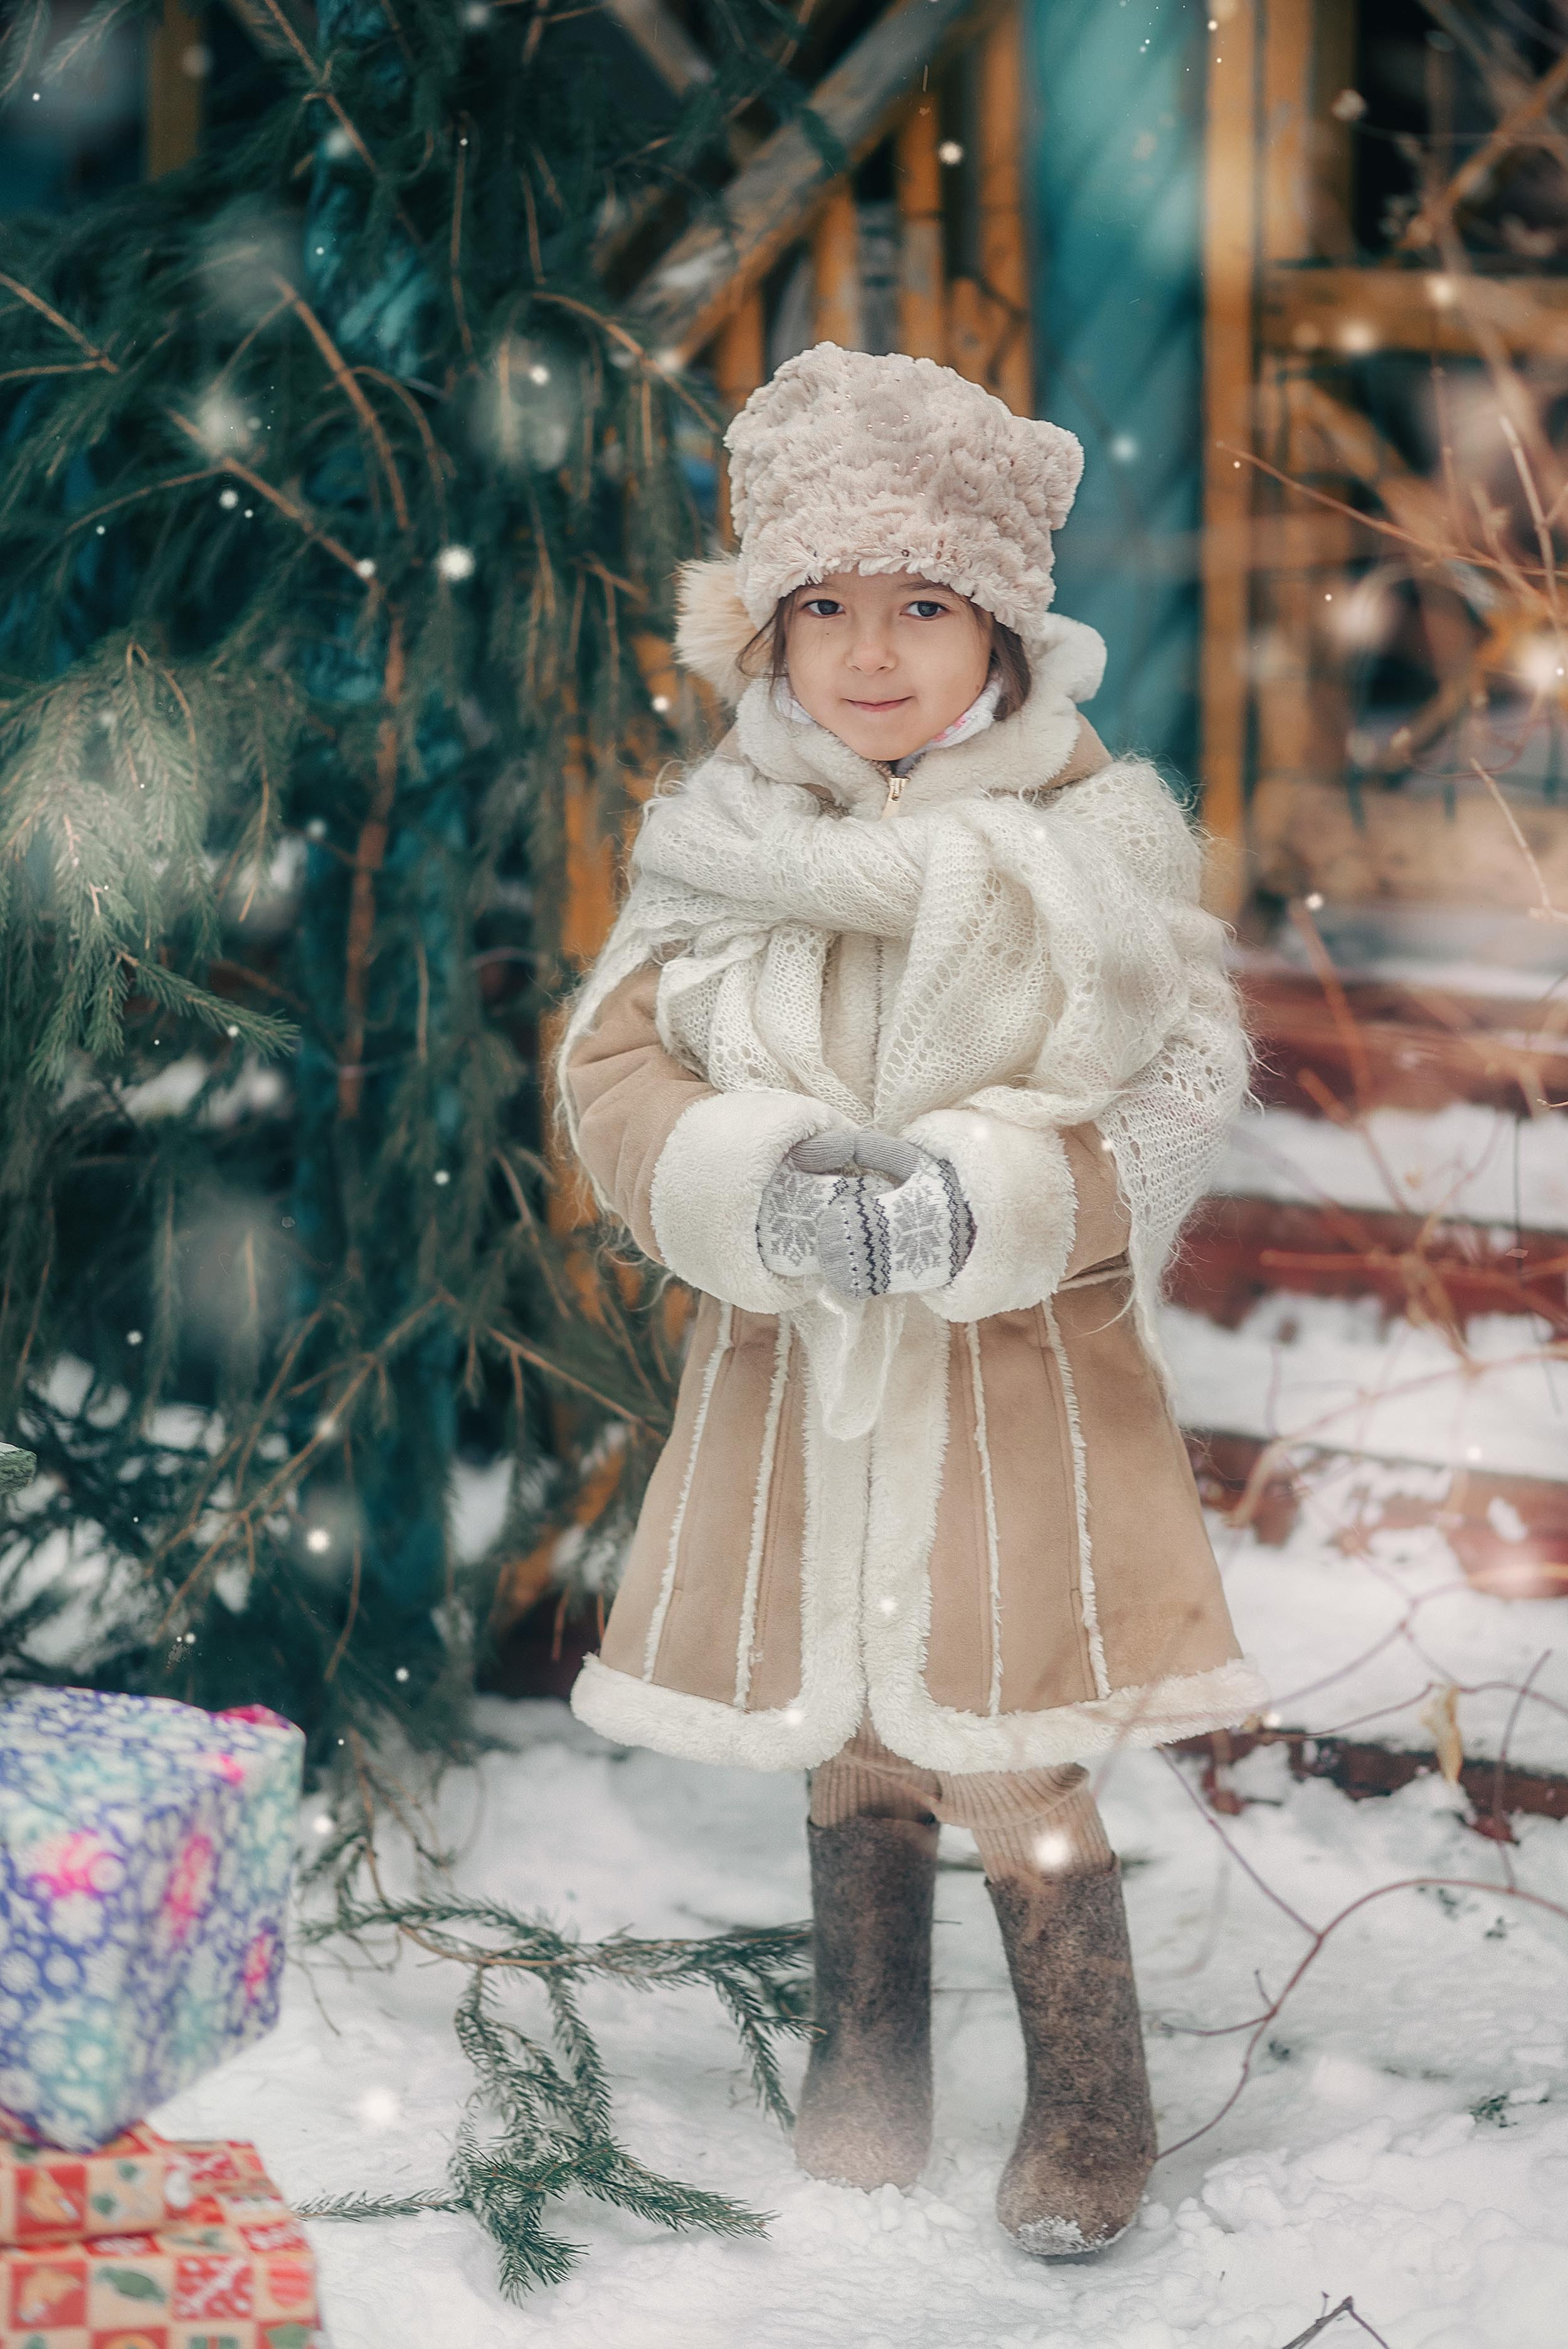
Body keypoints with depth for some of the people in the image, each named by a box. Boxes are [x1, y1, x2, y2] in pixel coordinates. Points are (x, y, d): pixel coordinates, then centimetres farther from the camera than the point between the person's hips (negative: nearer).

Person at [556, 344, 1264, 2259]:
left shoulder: (1091, 840, -6)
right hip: (793, 1373, 3)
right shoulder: (720, 845, 1)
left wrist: (974, 1203, -22)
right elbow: (613, 1062, -1)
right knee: (844, 1746, 14)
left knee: (1008, 1758, -2)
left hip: (1018, 1375, -3)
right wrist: (757, 1185, -20)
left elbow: (1169, 1109, -7)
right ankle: (865, 2063, 33)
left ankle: (1091, 2105, 16)